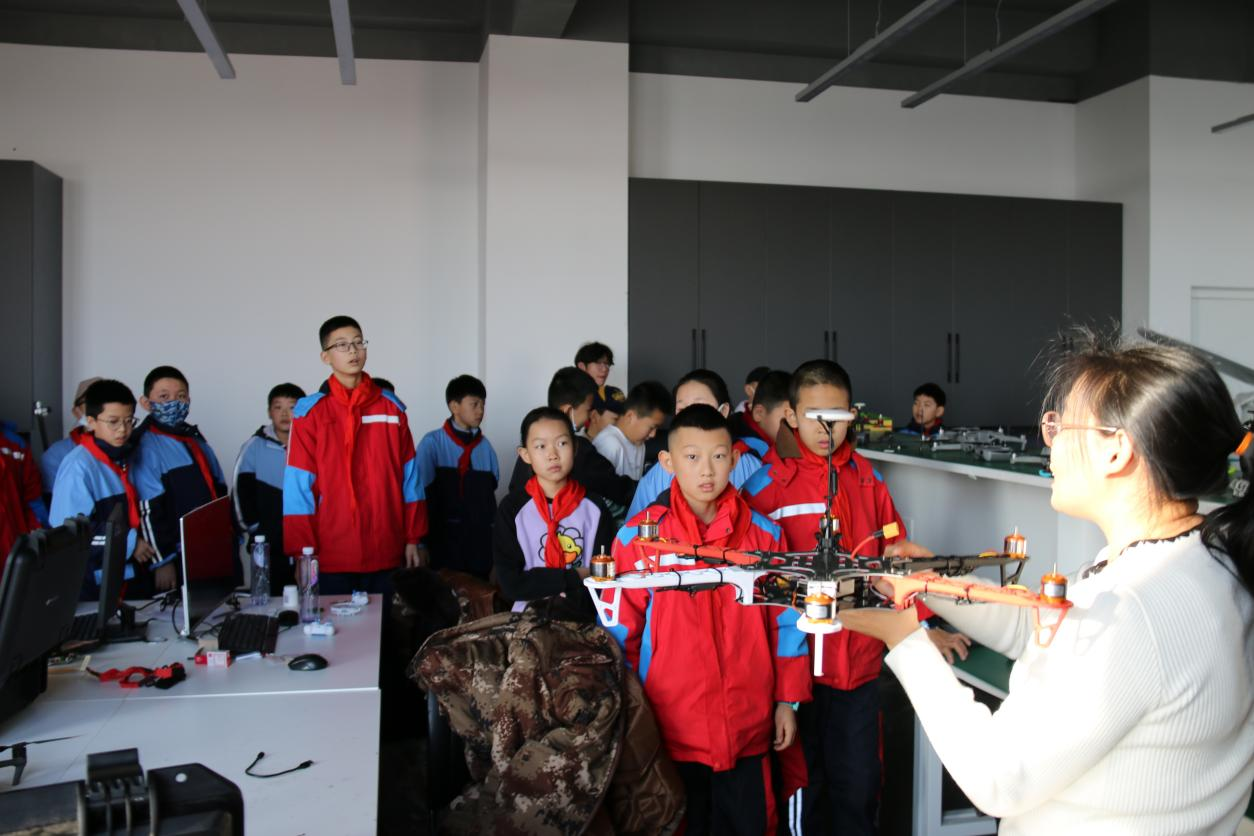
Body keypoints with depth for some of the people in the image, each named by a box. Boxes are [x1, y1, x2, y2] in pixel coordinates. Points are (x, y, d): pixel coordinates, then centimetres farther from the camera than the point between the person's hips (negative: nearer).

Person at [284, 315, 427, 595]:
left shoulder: (391, 407, 6)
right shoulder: (309, 412, -4)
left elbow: (409, 478, 7)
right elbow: (298, 487, -6)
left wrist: (414, 539, 5)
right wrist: (303, 552, -8)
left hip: (388, 554, 3)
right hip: (331, 557, -3)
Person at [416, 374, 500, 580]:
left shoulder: (484, 446, 7)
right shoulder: (432, 443, -4)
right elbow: (422, 493, -4)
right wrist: (422, 542, -5)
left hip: (480, 542, 3)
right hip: (444, 539, -3)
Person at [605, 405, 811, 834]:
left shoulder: (764, 535, 0)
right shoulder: (637, 537, -7)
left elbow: (786, 621, 7)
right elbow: (621, 633, -2)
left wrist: (788, 700, 7)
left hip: (747, 730, 2)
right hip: (668, 731, -1)